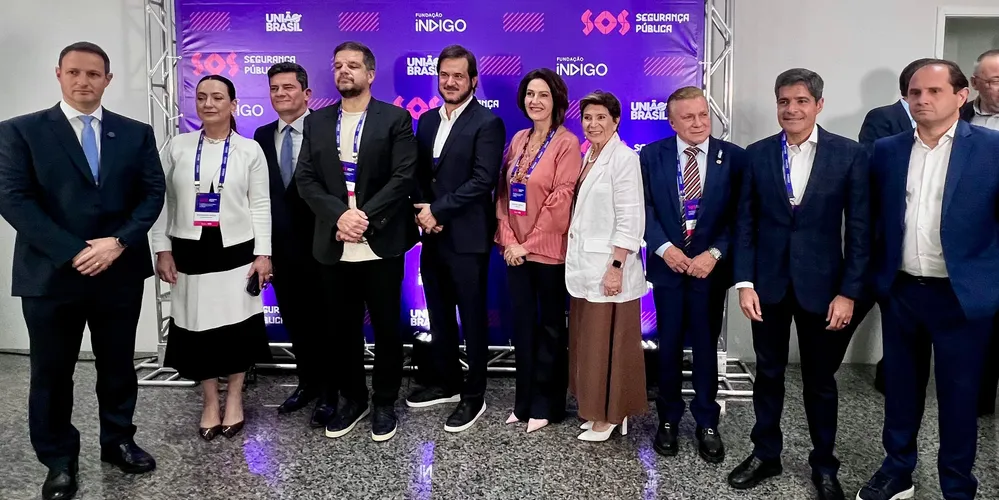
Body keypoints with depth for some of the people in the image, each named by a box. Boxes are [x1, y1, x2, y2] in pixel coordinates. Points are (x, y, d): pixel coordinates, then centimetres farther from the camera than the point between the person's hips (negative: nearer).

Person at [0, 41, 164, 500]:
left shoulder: (136, 133, 7)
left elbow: (153, 193, 1)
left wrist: (118, 243, -13)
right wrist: (72, 253, -16)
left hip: (120, 272, 2)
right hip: (50, 275, -2)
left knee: (118, 366, 14)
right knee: (51, 374, 9)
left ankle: (118, 441, 33)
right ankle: (59, 461, 26)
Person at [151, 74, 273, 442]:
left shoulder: (250, 150, 2)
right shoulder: (177, 146, 4)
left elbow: (260, 205, 0)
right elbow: (163, 200, 5)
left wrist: (263, 253, -5)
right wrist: (162, 249, 0)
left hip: (236, 251, -1)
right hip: (190, 252, 1)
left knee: (238, 327, 4)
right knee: (198, 328, 6)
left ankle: (234, 398, 23)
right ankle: (210, 402, 22)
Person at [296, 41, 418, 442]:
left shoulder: (395, 118, 0)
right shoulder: (316, 122, 10)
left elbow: (403, 177, -9)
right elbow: (305, 179, 3)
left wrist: (365, 217, -17)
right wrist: (339, 216, -14)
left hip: (382, 243, -3)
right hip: (334, 246, 3)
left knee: (386, 327, 7)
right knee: (343, 328, 12)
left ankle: (385, 403, 22)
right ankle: (352, 399, 29)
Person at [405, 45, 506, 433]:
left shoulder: (487, 123, -9)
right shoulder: (427, 120, 13)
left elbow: (483, 181, -18)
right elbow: (419, 174, 12)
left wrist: (438, 210, -16)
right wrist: (422, 213, -5)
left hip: (466, 237, -7)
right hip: (432, 236, 7)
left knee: (471, 318, 4)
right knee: (439, 314, 17)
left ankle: (473, 396, 17)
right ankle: (445, 383, 33)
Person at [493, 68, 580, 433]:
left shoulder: (567, 143, -9)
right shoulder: (518, 140, 10)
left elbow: (561, 201, -15)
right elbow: (504, 192, 8)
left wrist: (529, 243, -13)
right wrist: (508, 239, -4)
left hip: (549, 250, -5)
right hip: (516, 249, 6)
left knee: (550, 327, 8)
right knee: (522, 324, 12)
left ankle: (547, 405, 21)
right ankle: (525, 401, 25)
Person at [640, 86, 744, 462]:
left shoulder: (733, 157, -3)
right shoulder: (651, 156, -1)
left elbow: (740, 215, -5)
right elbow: (644, 207, -4)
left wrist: (714, 254, -16)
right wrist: (665, 248, -17)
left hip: (710, 268, 0)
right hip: (668, 265, 1)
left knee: (706, 347, 11)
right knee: (669, 347, 11)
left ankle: (707, 423, 26)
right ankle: (668, 419, 27)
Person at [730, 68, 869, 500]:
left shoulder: (849, 155, -4)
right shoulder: (757, 154, 1)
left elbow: (859, 229, -4)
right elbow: (745, 222, 2)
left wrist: (849, 291, -8)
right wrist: (745, 282, -4)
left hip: (821, 286, -1)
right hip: (769, 284, 2)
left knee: (820, 380, 12)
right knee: (768, 374, 13)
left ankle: (824, 464, 29)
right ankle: (765, 454, 30)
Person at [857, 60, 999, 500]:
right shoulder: (886, 150, 4)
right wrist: (871, 277, 8)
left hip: (962, 295, -3)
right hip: (900, 291, 3)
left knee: (958, 397, 9)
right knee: (900, 387, 16)